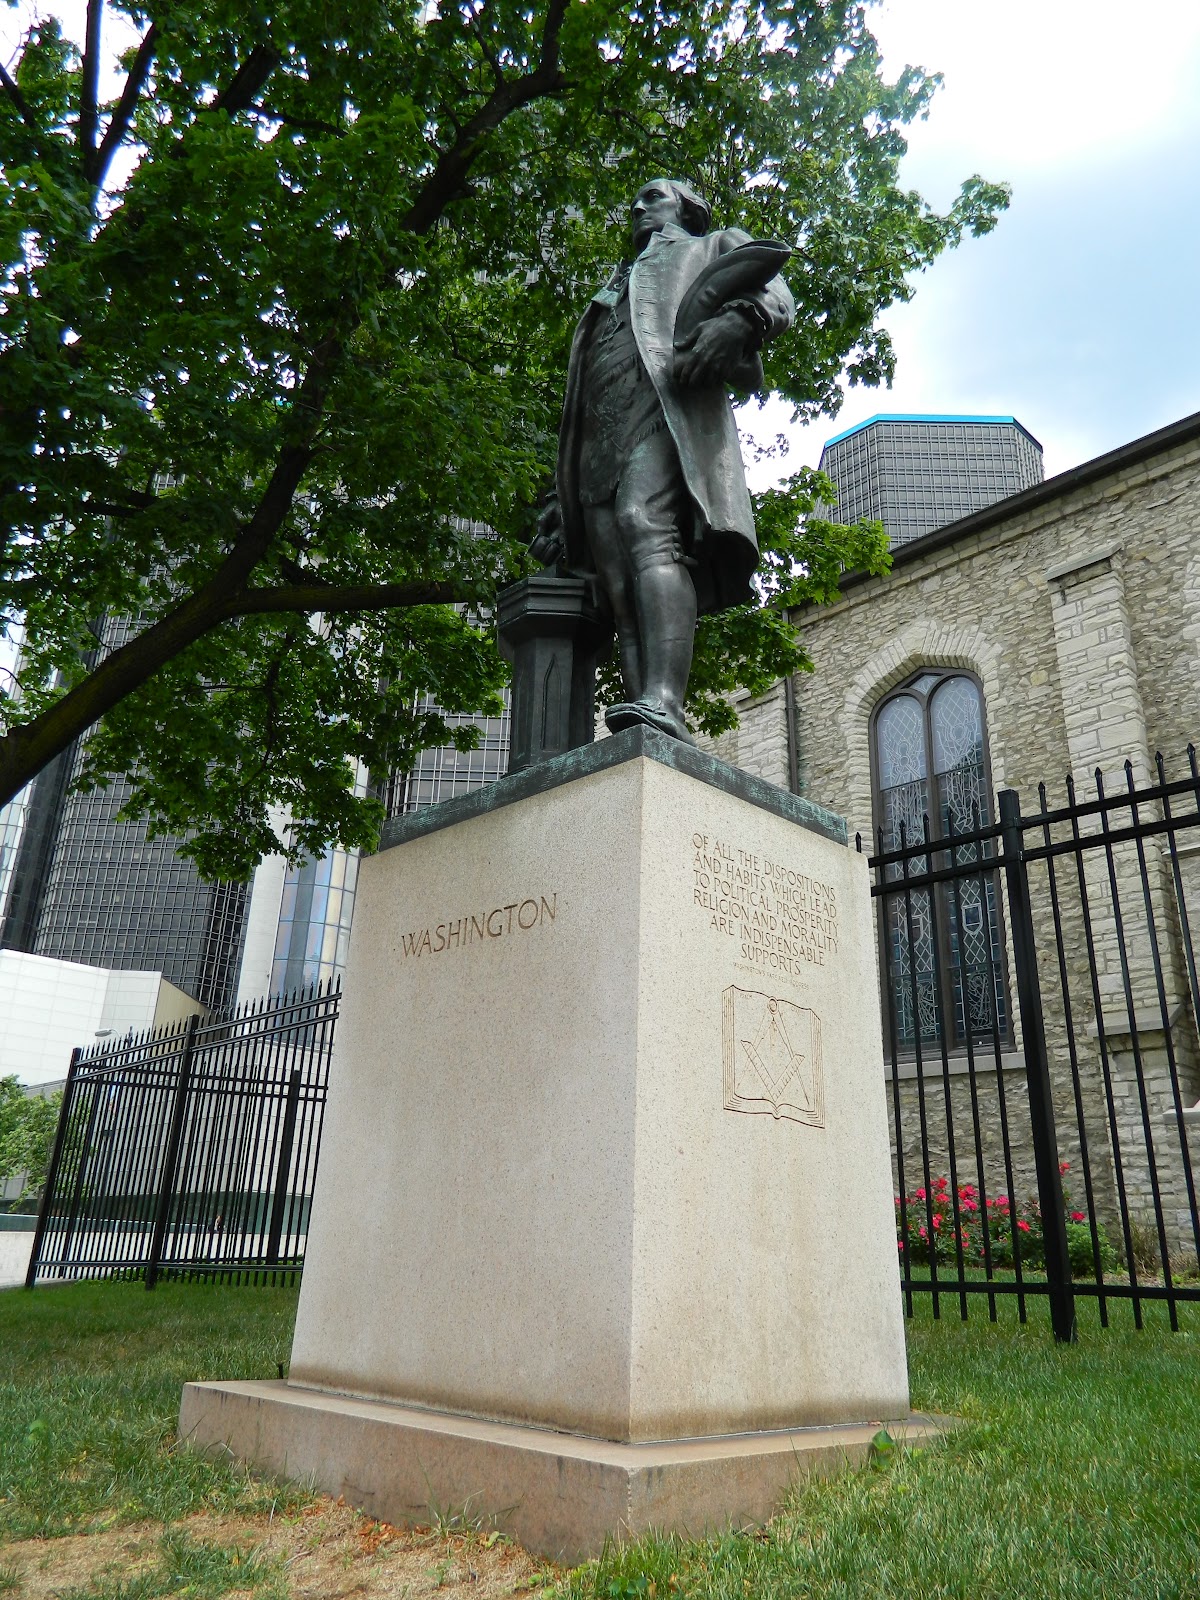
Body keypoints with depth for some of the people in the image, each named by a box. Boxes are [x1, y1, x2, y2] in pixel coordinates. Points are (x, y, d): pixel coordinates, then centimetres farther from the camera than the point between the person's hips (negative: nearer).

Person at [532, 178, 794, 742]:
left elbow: (776, 297, 7)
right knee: (619, 590, -14)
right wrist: (561, 502, 22)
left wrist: (738, 320, -18)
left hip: (664, 406, -5)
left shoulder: (717, 246, 30)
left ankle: (662, 706, -48)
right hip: (597, 440, 5)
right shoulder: (621, 283, 43)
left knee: (648, 530, -33)